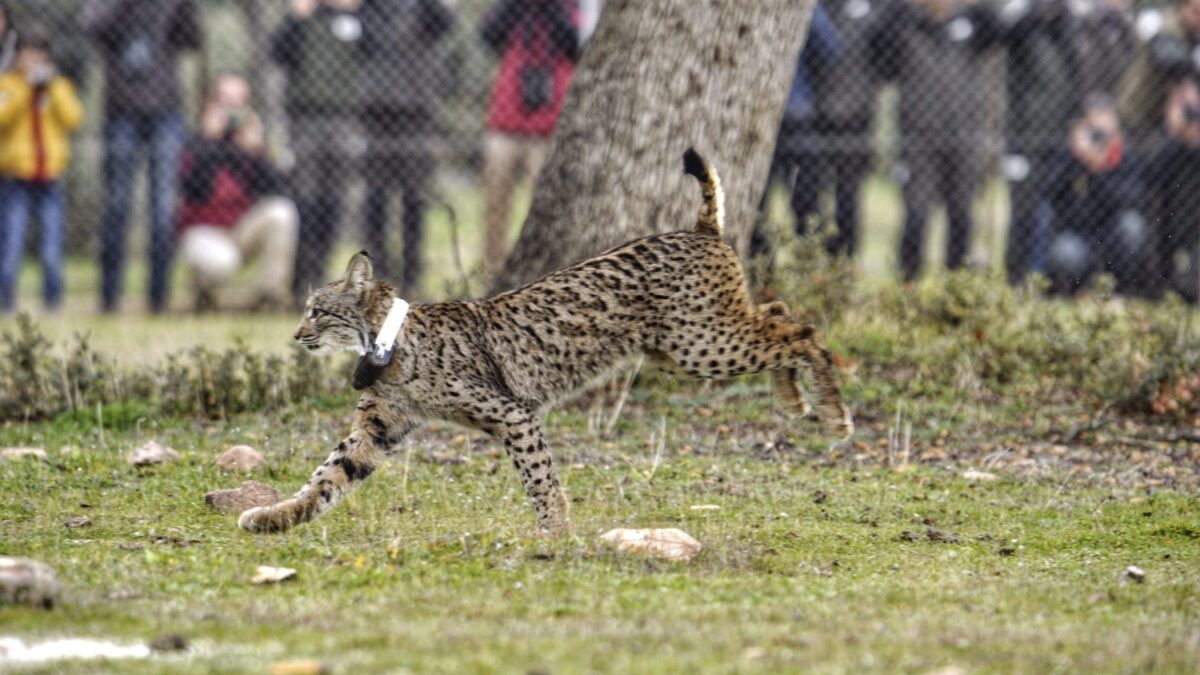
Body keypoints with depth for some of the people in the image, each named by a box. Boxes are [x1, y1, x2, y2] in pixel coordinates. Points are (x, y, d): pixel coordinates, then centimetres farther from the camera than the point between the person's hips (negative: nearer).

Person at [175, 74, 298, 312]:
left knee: (282, 211, -24)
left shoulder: (247, 146, -1)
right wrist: (210, 141, -25)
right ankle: (204, 290, 2)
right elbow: (194, 192, -27)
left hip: (243, 229, 4)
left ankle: (272, 292, -15)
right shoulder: (198, 146, -10)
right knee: (219, 261, -38)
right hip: (204, 232, -4)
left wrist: (253, 151, -23)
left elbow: (274, 191, -13)